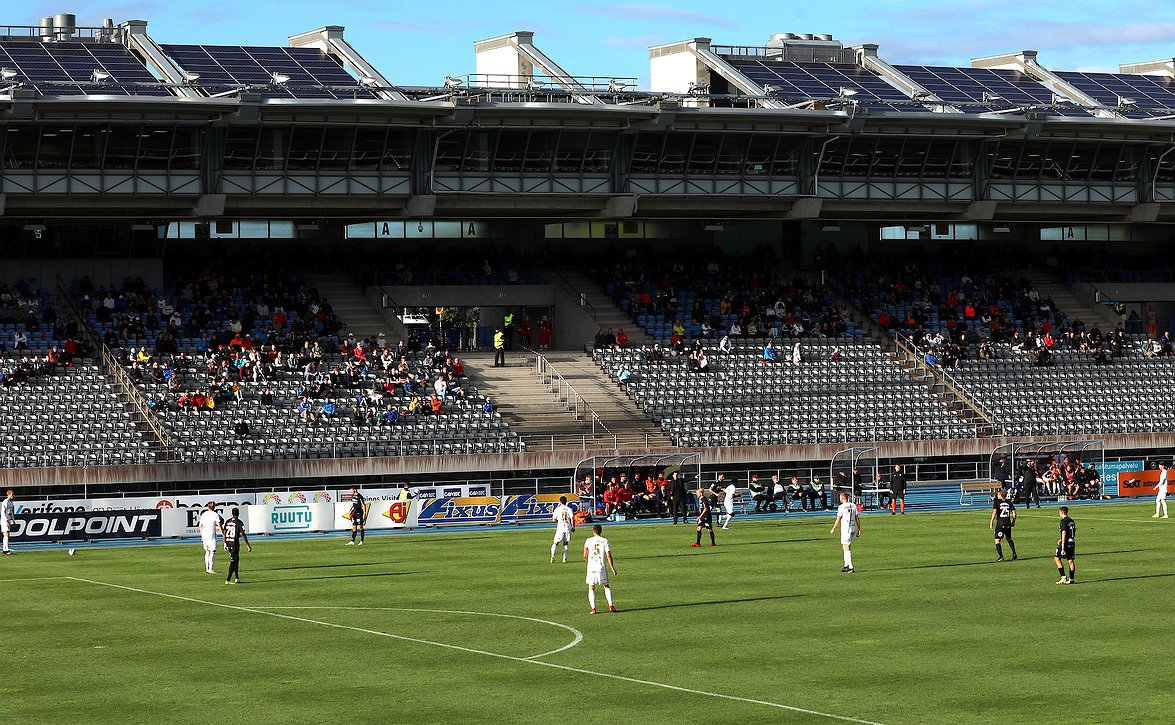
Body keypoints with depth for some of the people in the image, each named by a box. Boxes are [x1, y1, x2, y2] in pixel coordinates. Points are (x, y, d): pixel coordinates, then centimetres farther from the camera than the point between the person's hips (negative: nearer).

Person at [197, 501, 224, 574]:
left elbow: (200, 525, 17)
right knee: (213, 552, -2)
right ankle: (210, 569, -9)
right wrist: (223, 535, -6)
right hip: (212, 535, -5)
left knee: (207, 551, 15)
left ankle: (207, 568, 17)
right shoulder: (215, 515, -7)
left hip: (204, 535, 5)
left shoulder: (204, 514, 9)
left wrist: (202, 534, 29)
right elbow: (219, 526, -11)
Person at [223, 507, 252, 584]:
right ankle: (228, 580, -8)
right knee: (233, 562, -3)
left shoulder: (228, 522, 8)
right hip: (235, 543, -7)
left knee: (236, 560, 19)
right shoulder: (239, 522, -11)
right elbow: (243, 535, -14)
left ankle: (236, 578, 22)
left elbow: (224, 533, 12)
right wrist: (248, 546, -11)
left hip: (228, 543, 7)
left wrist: (225, 544, 20)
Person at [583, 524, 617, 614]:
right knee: (606, 586, 14)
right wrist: (612, 568, 2)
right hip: (602, 566, 0)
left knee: (591, 588, 5)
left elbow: (585, 556, -1)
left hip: (591, 567, 0)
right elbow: (608, 556, -3)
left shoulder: (588, 541, 1)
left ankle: (593, 608, -6)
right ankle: (610, 606, 5)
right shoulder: (604, 541, 0)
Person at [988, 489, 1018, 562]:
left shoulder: (996, 502, -4)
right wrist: (1013, 521, 18)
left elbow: (994, 512, -14)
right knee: (1009, 539, 24)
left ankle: (1001, 556, -10)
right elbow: (1014, 513, 5)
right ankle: (1014, 553, 16)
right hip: (1008, 523, 5)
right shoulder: (1009, 502, 8)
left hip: (1000, 523, -5)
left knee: (997, 540, 1)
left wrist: (991, 522, -7)